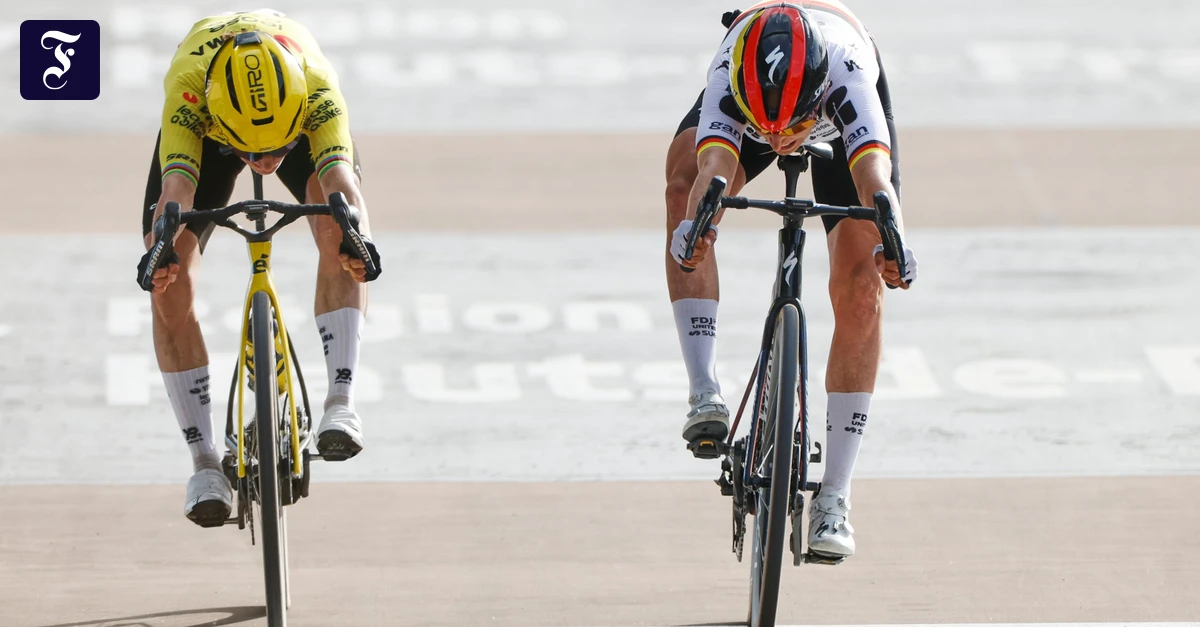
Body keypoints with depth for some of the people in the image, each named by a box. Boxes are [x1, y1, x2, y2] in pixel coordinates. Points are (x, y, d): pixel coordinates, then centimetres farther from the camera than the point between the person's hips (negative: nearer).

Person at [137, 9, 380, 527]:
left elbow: (339, 175, -55)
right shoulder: (188, 85, -43)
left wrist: (354, 236, -75)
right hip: (206, 121, 0)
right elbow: (177, 184, -54)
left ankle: (340, 401, -29)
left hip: (298, 111, 0)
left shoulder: (318, 86, -42)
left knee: (336, 228, -31)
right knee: (169, 287, -15)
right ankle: (206, 463, -8)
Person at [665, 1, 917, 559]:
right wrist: (694, 228, -78)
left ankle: (834, 497, -6)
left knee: (860, 288, -13)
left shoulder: (846, 70, -45)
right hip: (750, 93, 1)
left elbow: (874, 177, -57)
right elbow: (714, 168, -56)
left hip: (841, 119, -1)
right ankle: (705, 392, -32)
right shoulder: (729, 73, -42)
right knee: (684, 181, -32)